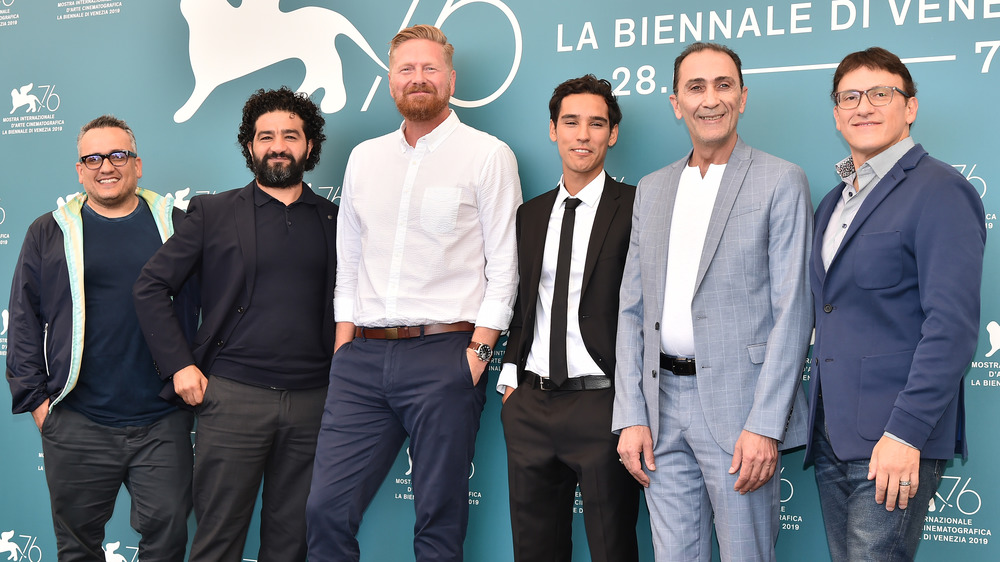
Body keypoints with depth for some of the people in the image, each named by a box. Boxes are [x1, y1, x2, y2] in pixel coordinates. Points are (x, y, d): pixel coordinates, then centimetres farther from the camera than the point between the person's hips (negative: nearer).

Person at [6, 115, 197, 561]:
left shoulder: (175, 225, 8)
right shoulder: (49, 233, 7)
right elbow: (24, 321, 6)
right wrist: (35, 398, 0)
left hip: (163, 423, 0)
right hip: (77, 424, 0)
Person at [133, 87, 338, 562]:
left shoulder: (335, 220, 11)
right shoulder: (212, 212, 5)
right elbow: (150, 287, 5)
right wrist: (179, 364, -3)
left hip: (312, 400, 2)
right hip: (233, 395, -2)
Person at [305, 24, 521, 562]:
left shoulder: (487, 155, 1)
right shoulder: (364, 157, 16)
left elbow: (503, 268, -2)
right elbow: (348, 262, 18)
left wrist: (478, 351, -10)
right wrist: (345, 347, 10)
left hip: (443, 355, -4)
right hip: (362, 357, 5)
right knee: (326, 507, 1)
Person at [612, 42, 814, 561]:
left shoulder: (781, 182, -2)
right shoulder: (651, 190, 14)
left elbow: (791, 310, -7)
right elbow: (633, 309, 12)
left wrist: (765, 425, -14)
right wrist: (631, 416, 3)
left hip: (739, 403, -4)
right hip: (662, 406, 5)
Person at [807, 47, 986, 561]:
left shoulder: (939, 191, -8)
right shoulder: (833, 203, 17)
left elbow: (952, 327, -17)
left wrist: (905, 433, -21)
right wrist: (817, 420, 11)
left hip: (895, 443, -7)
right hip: (831, 439, 8)